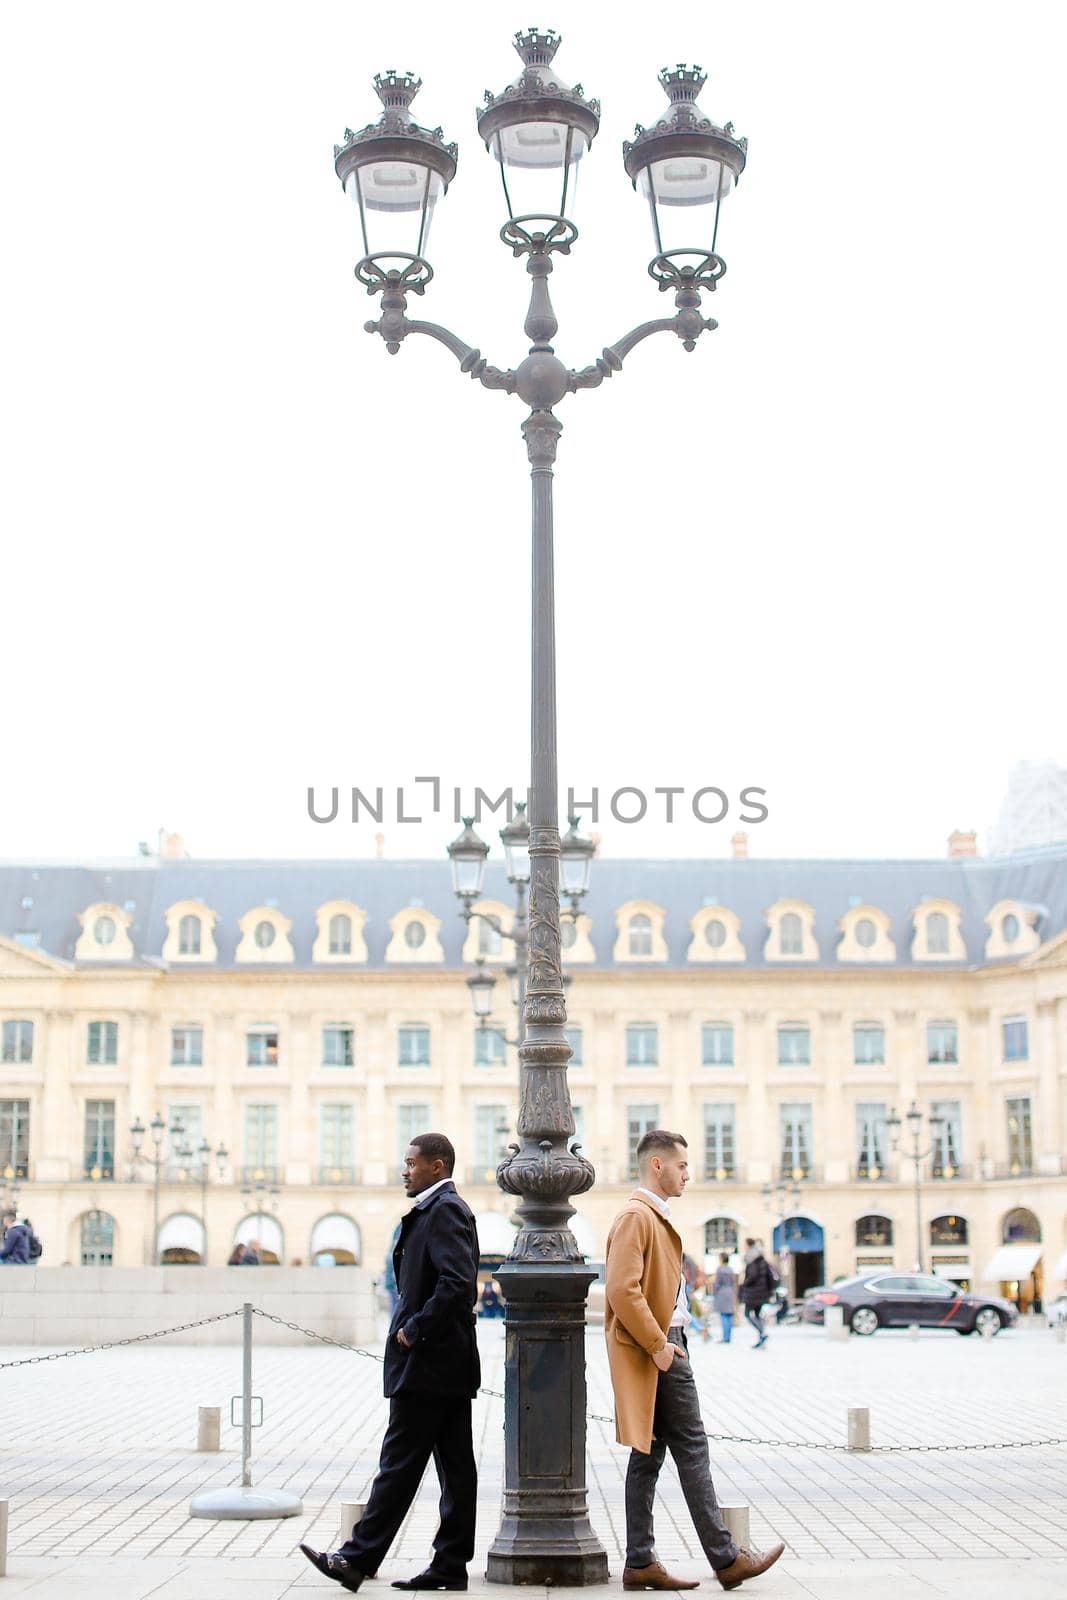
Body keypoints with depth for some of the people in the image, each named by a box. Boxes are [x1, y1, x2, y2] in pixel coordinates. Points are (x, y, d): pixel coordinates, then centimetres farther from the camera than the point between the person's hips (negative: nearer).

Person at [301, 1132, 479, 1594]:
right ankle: (450, 1565, 13)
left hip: (427, 1364, -10)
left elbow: (457, 1283, -25)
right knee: (455, 1465, 9)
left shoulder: (443, 1210, -14)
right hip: (450, 1364, 10)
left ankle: (358, 1559, -1)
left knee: (400, 1462, -5)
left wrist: (414, 1330, -18)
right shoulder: (444, 1209, 17)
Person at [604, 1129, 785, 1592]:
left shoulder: (653, 1216, 19)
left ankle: (640, 1563, 12)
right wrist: (657, 1345, -20)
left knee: (648, 1454, 9)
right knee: (691, 1449, -5)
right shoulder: (636, 1216, -14)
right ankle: (725, 1559, 0)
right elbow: (622, 1289, -23)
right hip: (658, 1350, -10)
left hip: (662, 1345, 10)